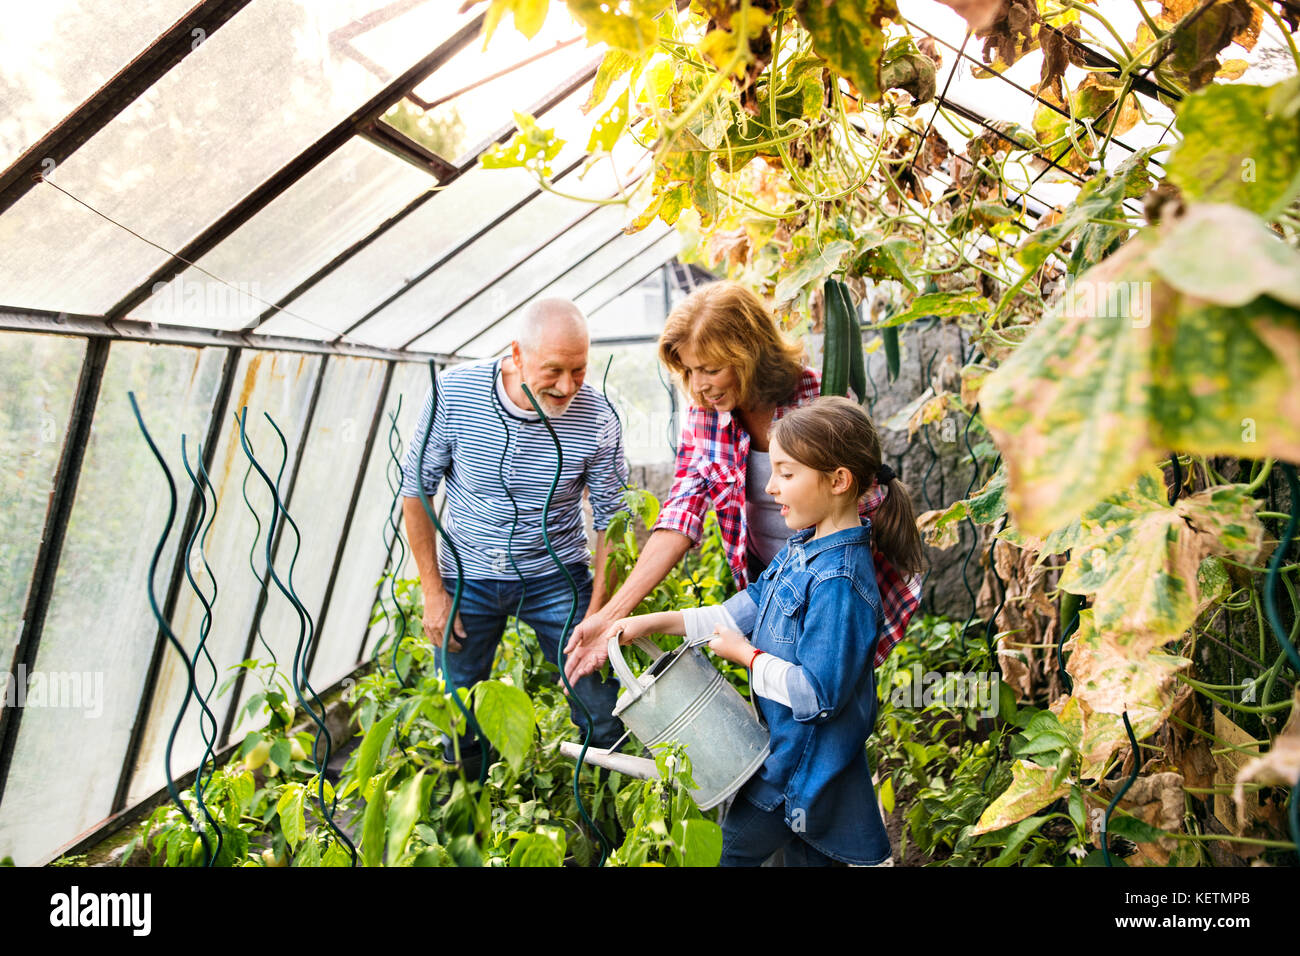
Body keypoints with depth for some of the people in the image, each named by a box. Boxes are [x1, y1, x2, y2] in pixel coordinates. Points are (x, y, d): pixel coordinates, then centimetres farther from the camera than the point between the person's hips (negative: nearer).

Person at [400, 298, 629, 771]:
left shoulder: (597, 419, -18)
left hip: (557, 577, 0)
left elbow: (611, 520, -7)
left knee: (602, 714, 1)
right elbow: (416, 490, -6)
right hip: (468, 576, 1)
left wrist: (597, 614, -9)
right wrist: (433, 590, -6)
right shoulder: (454, 392, -18)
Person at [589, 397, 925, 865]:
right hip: (790, 750, 9)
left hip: (804, 766, -9)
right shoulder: (804, 547, 0)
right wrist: (653, 622, 2)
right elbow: (747, 610, 7)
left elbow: (818, 694, -29)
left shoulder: (838, 583, -30)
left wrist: (747, 656, -15)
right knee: (803, 854, 23)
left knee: (739, 844, 10)